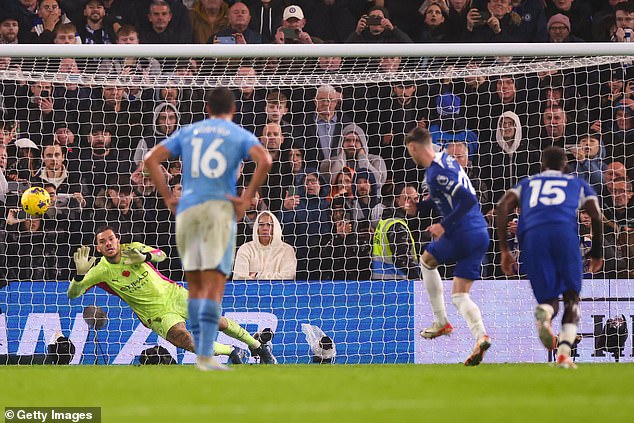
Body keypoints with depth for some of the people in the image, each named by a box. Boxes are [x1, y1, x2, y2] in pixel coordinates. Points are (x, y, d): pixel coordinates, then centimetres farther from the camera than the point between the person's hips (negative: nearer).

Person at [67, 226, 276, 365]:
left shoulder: (133, 248, -9)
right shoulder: (101, 271, -15)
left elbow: (161, 255, -4)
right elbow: (73, 293, -18)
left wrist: (144, 257, -26)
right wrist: (80, 273, -39)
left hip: (173, 294, 3)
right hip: (158, 315, -2)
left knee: (220, 322, 7)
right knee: (194, 345, -24)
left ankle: (257, 345, 32)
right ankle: (232, 351, 4)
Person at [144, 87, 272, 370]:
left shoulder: (187, 132, 17)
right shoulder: (241, 136, 9)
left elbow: (151, 159, 8)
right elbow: (265, 161, -11)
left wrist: (168, 198, 9)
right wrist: (247, 198, -6)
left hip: (187, 210, 3)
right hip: (220, 209, -3)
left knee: (196, 286, 12)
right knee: (214, 287, -7)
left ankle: (202, 353, 7)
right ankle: (205, 355, -18)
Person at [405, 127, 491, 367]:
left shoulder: (436, 173, -16)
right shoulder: (446, 159, 13)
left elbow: (468, 200, -24)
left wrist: (444, 226, -18)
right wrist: (418, 205, 31)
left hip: (462, 233, -8)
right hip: (481, 233, 8)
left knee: (427, 260, 22)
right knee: (459, 296, 5)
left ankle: (441, 322, 22)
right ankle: (480, 335, -22)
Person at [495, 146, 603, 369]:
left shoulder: (527, 184, 33)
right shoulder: (578, 184, 31)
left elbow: (503, 207, 17)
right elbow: (596, 217, 17)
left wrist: (504, 251, 16)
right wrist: (597, 253, 30)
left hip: (532, 235, 1)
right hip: (564, 231, -1)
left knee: (549, 299, 10)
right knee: (571, 297, 11)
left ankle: (544, 313, -31)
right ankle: (564, 353, -12)